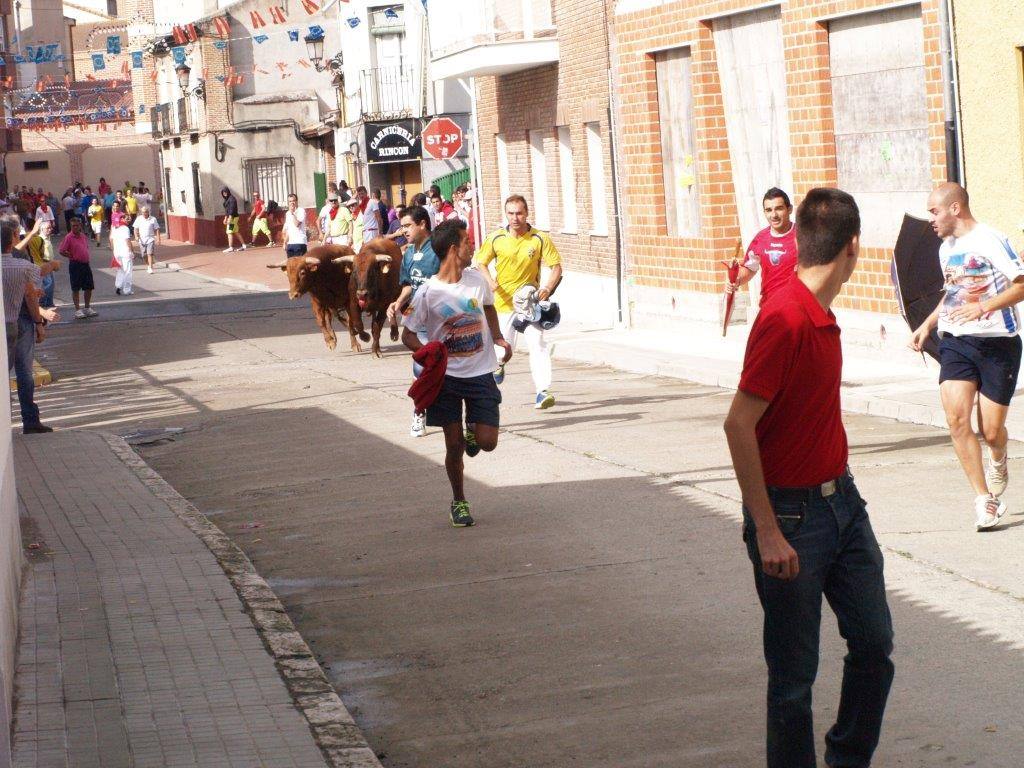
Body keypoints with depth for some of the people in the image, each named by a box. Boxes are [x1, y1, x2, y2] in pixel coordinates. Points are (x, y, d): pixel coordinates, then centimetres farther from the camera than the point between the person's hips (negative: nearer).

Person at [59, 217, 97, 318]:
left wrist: (85, 257, 13)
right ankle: (77, 310, 5)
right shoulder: (69, 237, -10)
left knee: (89, 287, 10)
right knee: (76, 289, 0)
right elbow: (61, 251, -12)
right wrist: (72, 256, -7)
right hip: (75, 265, -7)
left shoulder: (83, 236, 9)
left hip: (86, 264, 7)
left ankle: (87, 308, 22)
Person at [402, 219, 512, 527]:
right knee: (455, 445, 2)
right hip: (446, 377, -3)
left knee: (487, 442, -5)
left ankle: (473, 430, 31)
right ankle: (459, 502, 22)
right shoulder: (428, 293, -13)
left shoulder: (477, 279, -1)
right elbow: (408, 334, -5)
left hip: (481, 374, 3)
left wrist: (498, 337, 6)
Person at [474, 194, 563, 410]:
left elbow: (556, 266, -3)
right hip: (503, 300, 1)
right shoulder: (496, 239, -4)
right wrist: (490, 282, -11)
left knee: (538, 343, -16)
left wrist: (548, 288, -19)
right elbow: (481, 263, 8)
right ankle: (499, 365, 42)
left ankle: (543, 392, -18)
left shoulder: (540, 239, -8)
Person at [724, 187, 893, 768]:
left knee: (875, 643, 13)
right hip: (792, 515, -9)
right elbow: (739, 425, -23)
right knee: (795, 674, 1)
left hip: (842, 500, 9)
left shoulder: (823, 316, 7)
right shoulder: (785, 318, -21)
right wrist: (768, 532, -23)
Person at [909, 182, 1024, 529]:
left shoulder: (990, 240, -12)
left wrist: (984, 306, -30)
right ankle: (984, 499, -9)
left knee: (991, 430, 0)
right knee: (956, 417, -16)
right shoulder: (946, 249, 14)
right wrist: (928, 324, 19)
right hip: (956, 342, 6)